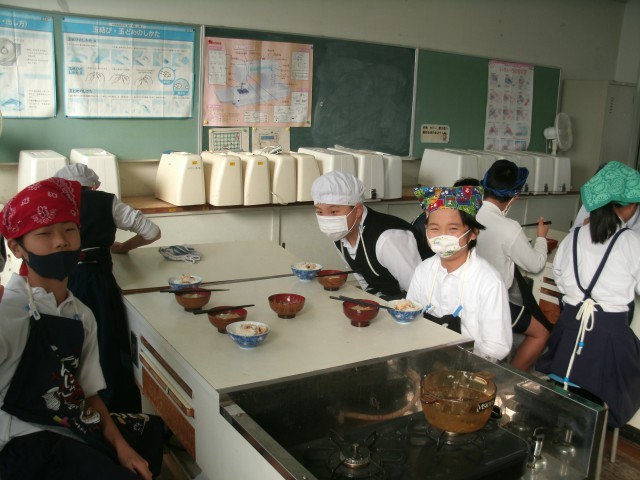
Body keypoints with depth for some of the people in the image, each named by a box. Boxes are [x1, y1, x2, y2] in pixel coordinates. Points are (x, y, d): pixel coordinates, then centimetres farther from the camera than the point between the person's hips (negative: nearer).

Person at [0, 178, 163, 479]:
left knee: (157, 428, 21)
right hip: (26, 441, -8)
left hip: (76, 428, 8)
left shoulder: (82, 316, 6)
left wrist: (120, 446, -1)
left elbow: (89, 392, 8)